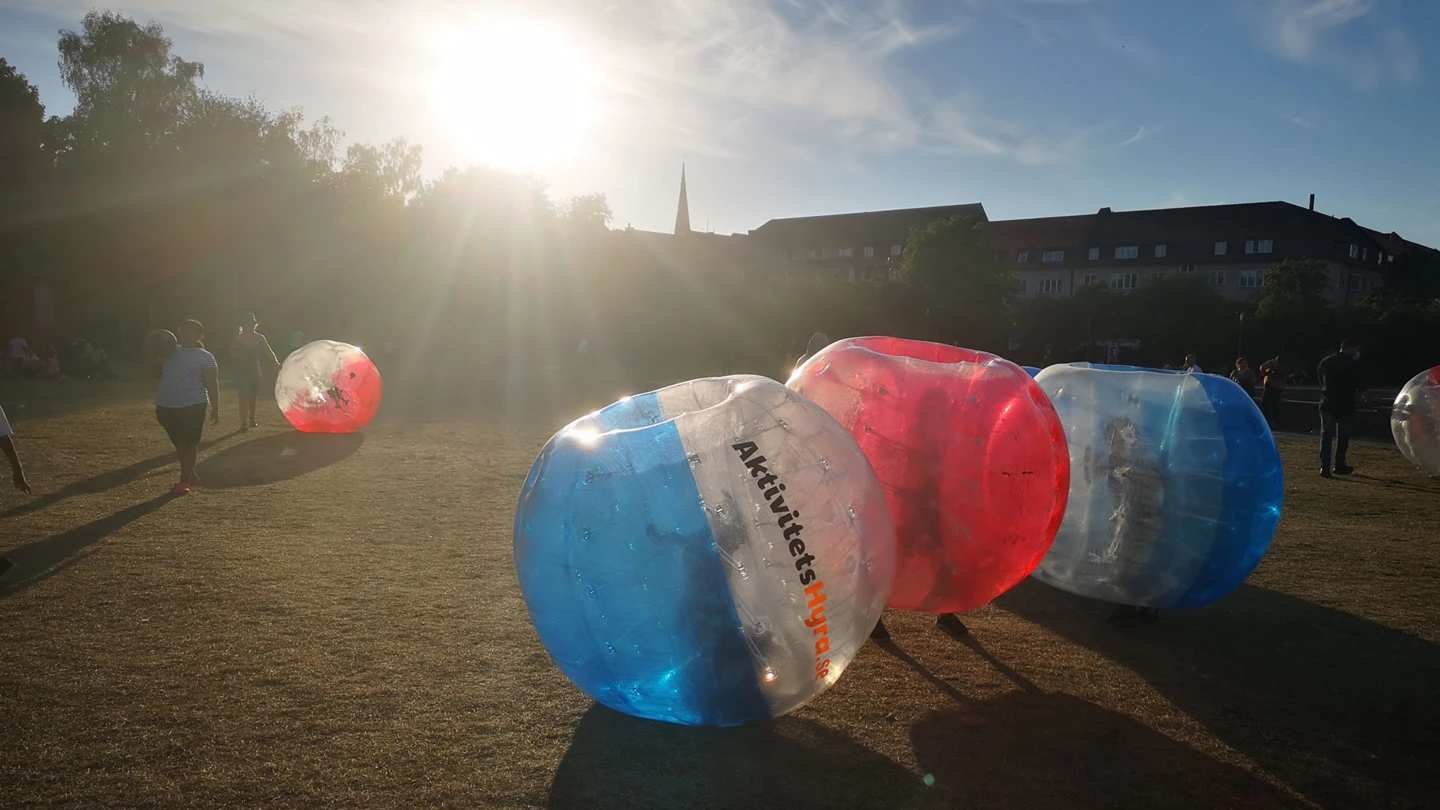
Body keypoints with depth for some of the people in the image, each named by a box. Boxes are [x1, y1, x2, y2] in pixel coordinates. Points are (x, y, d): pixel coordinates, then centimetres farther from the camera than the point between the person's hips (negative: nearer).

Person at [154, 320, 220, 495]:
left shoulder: (205, 357, -3)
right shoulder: (172, 352, 15)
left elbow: (212, 384, -6)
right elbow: (158, 373, 22)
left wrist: (215, 409, -11)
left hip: (192, 406, -6)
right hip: (166, 406, 7)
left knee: (188, 444, -2)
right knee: (179, 444, 14)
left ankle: (185, 481, 4)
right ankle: (190, 476, 27)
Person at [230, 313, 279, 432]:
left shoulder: (259, 338, 3)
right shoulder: (238, 339, -6)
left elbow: (268, 351, -4)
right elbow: (232, 354, -7)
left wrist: (276, 362, -19)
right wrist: (242, 357, -27)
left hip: (255, 370, 4)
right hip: (242, 371, -4)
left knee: (254, 396, 13)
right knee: (244, 397, -13)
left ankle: (251, 419, 32)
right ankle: (244, 423, -12)